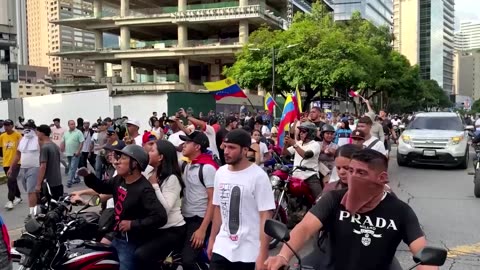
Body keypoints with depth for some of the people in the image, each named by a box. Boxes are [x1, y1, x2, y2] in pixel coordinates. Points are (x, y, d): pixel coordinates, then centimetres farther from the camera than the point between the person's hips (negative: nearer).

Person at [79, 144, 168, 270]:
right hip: (117, 238, 9)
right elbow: (102, 187, 21)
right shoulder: (119, 179, 2)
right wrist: (88, 176, 1)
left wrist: (133, 224, -28)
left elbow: (160, 217, -32)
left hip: (132, 244, -9)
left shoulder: (144, 189, -25)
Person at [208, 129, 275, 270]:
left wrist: (263, 254, -17)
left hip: (249, 252, -4)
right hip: (222, 248, 5)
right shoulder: (220, 173, 5)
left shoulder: (258, 176, -13)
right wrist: (212, 239, 16)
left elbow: (265, 217, -14)